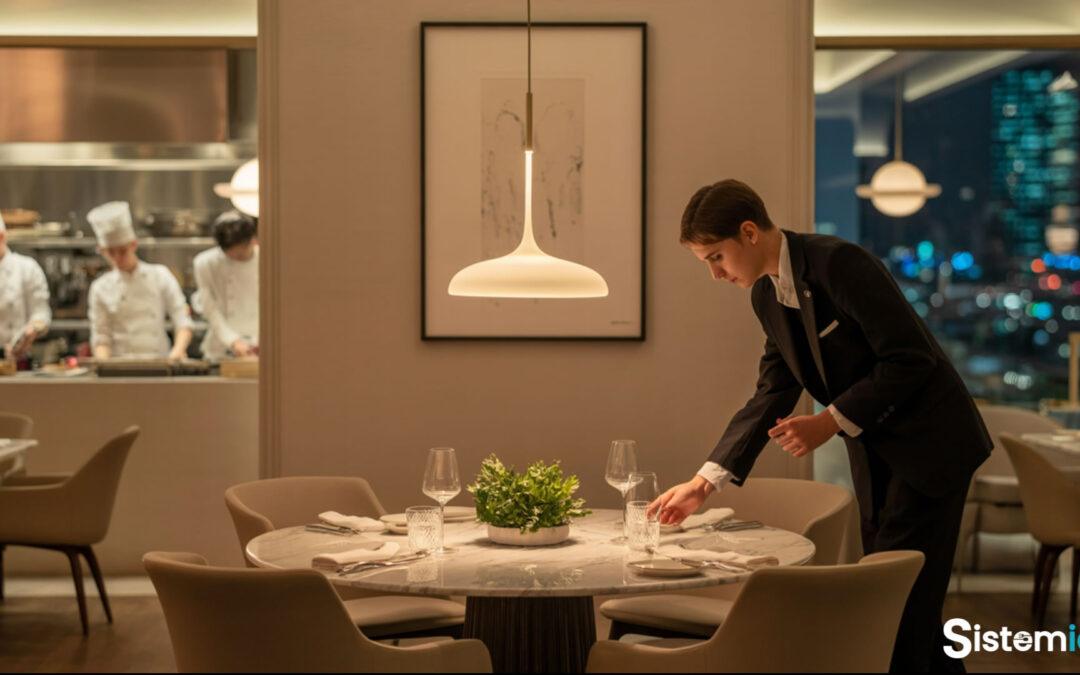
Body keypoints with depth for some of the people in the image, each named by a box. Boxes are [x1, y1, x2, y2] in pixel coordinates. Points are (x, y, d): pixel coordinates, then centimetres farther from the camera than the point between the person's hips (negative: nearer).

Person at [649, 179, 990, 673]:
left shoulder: (838, 262, -22)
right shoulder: (766, 295, 4)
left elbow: (910, 360, -23)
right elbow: (772, 394, 7)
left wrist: (829, 422, -25)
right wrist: (704, 481, 1)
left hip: (929, 444, -8)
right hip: (874, 456, 8)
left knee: (899, 603, -10)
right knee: (911, 612, 13)